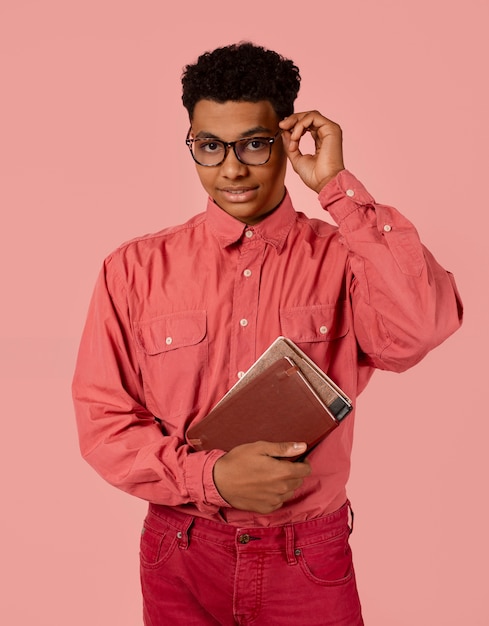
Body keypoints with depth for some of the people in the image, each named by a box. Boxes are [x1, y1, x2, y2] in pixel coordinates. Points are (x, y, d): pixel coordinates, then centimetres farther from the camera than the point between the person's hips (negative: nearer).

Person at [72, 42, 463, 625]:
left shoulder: (342, 259, -8)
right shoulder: (134, 269, -4)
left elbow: (424, 329, -28)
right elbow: (102, 420, -5)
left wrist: (336, 185, -22)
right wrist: (211, 475, -19)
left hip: (311, 563, 0)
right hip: (182, 560, 1)